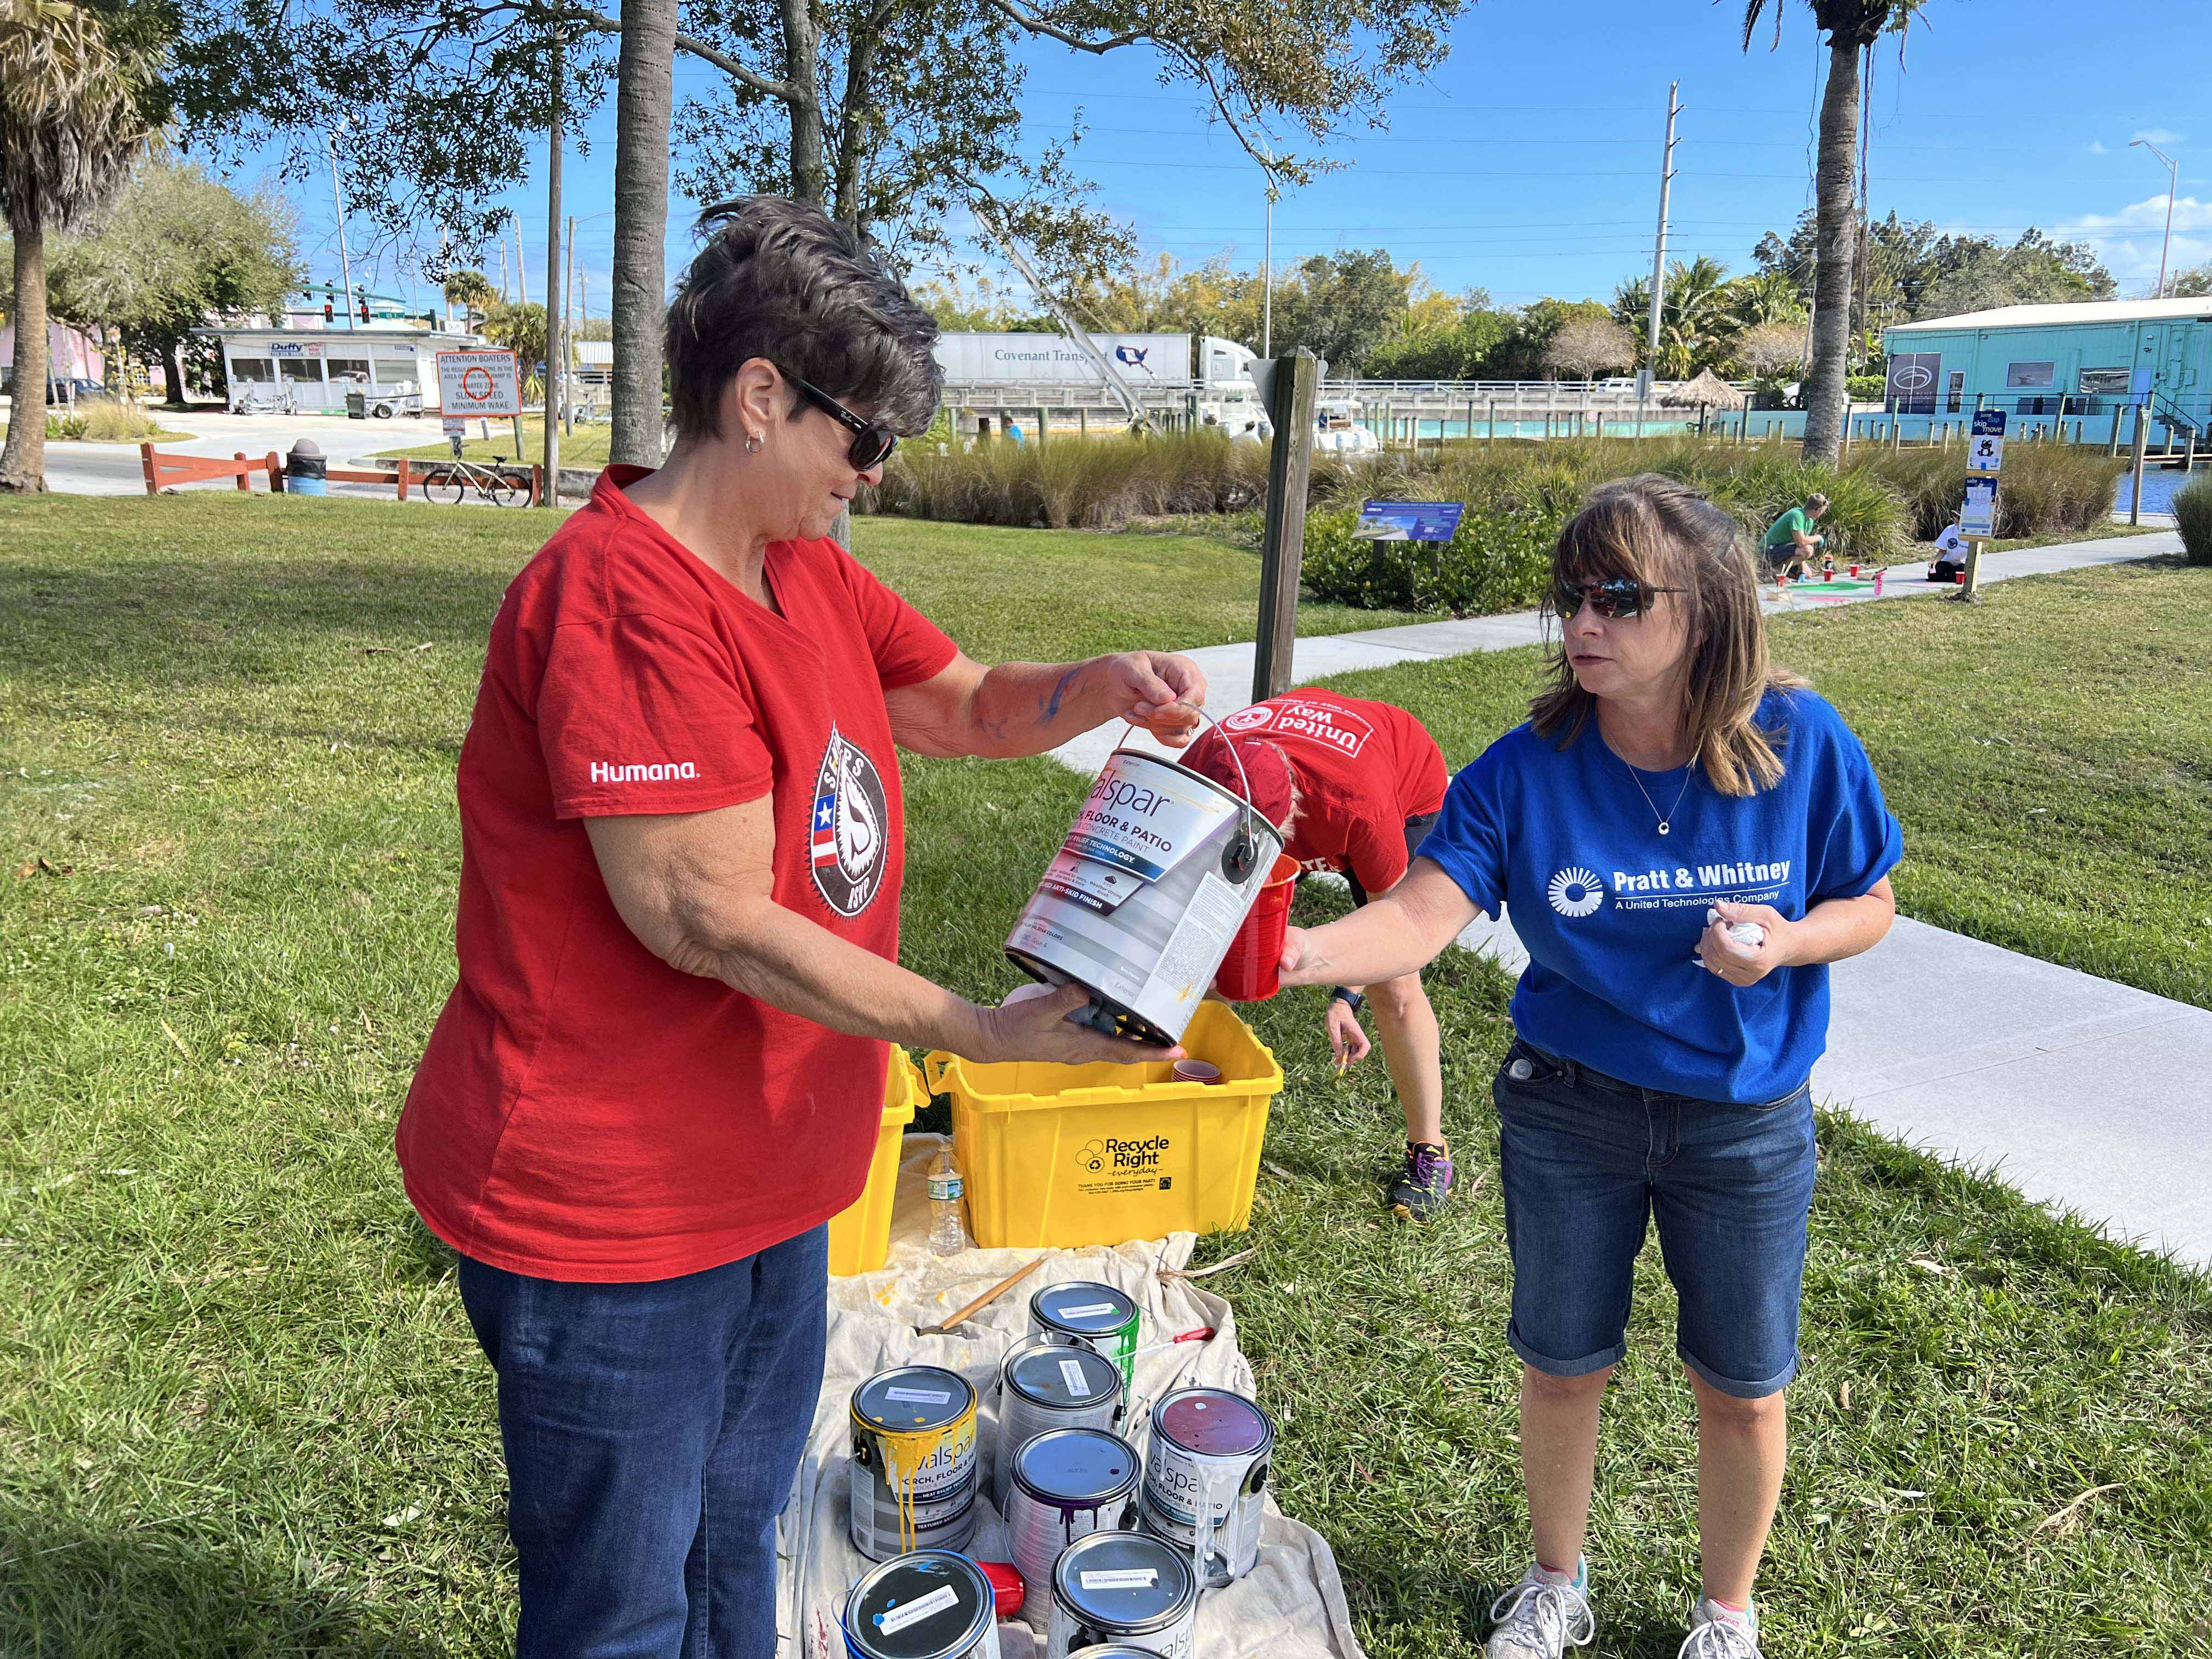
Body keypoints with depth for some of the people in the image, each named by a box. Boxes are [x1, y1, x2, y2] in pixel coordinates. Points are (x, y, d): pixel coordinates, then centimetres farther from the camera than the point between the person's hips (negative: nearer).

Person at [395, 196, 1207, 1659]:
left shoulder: (808, 576, 6)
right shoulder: (622, 598, -24)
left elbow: (966, 703, 15)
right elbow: (712, 923, -27)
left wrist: (1107, 688, -7)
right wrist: (984, 1033, -23)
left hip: (767, 1186, 9)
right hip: (605, 1214, -9)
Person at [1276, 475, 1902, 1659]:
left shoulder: (1801, 743, -15)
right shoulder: (1528, 768, -16)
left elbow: (1870, 903, -1)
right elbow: (1421, 914, -27)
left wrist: (1787, 942, -24)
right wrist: (1310, 952, -48)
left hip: (1747, 1125, 0)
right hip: (1567, 1113, 0)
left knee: (1742, 1388, 16)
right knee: (1562, 1370, 16)